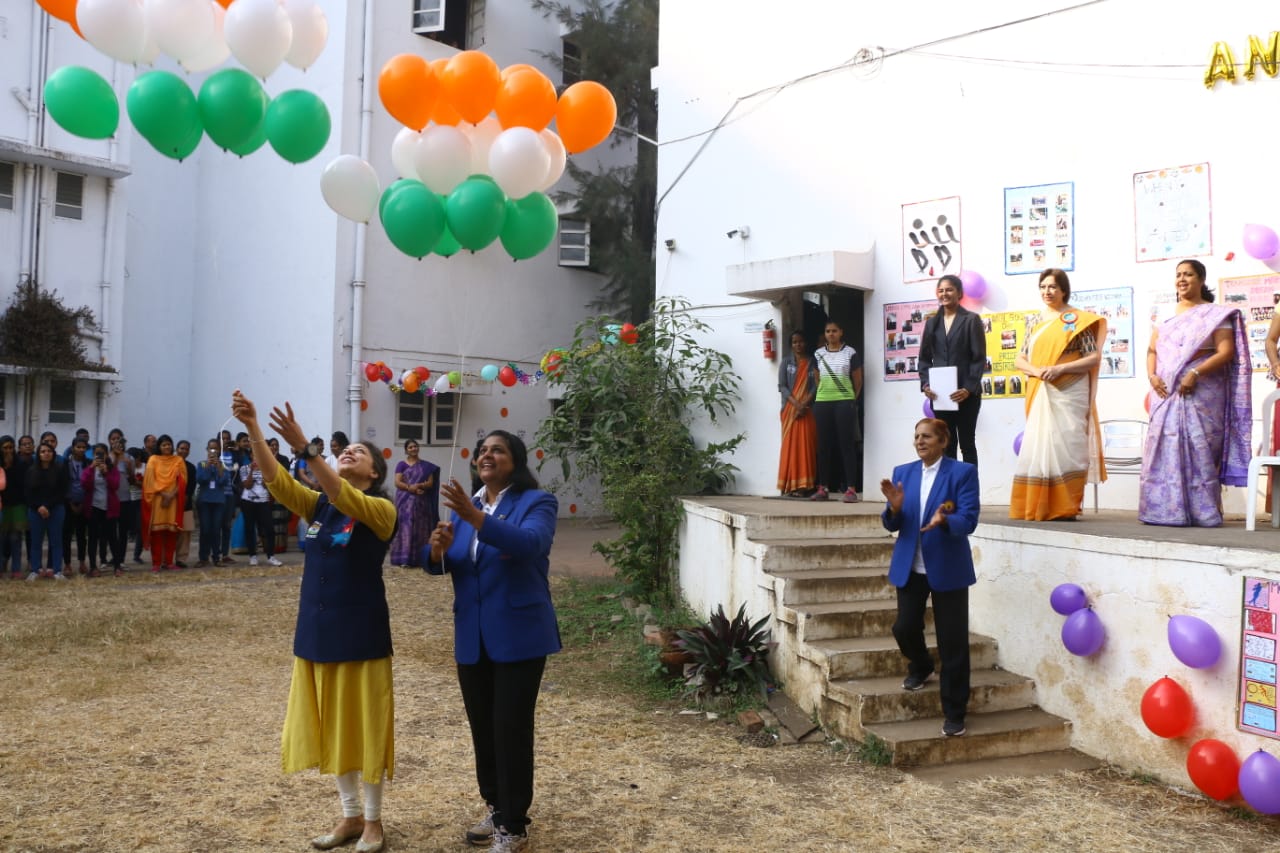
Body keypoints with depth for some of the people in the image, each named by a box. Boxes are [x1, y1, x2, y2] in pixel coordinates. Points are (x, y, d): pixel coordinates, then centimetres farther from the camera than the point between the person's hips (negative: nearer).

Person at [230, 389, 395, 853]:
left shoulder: (381, 510, -9)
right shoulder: (318, 505, 7)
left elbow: (342, 496, -28)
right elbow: (275, 478, -7)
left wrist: (302, 446, -39)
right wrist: (252, 428, -21)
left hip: (360, 632, -6)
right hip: (316, 629, 6)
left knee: (363, 724, 5)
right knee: (329, 723, 13)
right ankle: (349, 815, 28)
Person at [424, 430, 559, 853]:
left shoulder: (536, 502, -8)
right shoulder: (466, 506, 12)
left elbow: (528, 544, -28)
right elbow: (436, 563, 6)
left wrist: (475, 517, -39)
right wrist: (438, 547, -18)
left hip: (519, 636, -6)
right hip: (472, 638, 6)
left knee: (511, 729, -3)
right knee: (482, 728, 15)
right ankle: (495, 808, 32)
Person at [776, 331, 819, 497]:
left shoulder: (813, 363, 9)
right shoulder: (786, 362, 9)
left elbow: (816, 386, 1)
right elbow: (782, 386, 1)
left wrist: (804, 404, -14)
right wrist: (796, 404, -13)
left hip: (808, 410, 0)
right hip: (790, 409, 0)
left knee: (807, 445, -4)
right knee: (790, 445, -3)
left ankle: (805, 485, -4)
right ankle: (790, 485, -4)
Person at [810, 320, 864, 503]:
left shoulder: (850, 353, 1)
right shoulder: (818, 354, 11)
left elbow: (858, 380, 6)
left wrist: (852, 399, 10)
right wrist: (823, 393, 14)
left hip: (844, 402, -3)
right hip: (822, 403, 3)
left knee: (846, 444, -6)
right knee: (824, 445, 5)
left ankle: (851, 489, -7)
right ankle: (822, 488, 10)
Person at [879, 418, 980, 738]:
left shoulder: (963, 472, -6)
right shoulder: (902, 472, 6)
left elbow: (968, 520, -15)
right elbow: (892, 525, 4)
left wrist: (944, 520, -36)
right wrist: (894, 508, -19)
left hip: (948, 568, -4)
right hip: (910, 567, 4)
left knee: (952, 641, 1)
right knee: (904, 628, 3)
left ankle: (954, 713, 13)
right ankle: (920, 667, 38)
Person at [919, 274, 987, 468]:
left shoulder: (971, 320, 2)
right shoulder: (931, 323, 14)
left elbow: (980, 358, -4)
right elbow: (924, 358, 11)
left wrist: (969, 388, -16)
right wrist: (925, 384, -5)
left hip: (966, 393, -3)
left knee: (967, 443, 3)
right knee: (946, 444, 5)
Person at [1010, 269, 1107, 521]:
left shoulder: (1077, 320, 0)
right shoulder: (1034, 321, 13)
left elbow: (1094, 358, -5)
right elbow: (1019, 359, 11)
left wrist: (1060, 368, -17)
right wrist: (1036, 370, -10)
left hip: (1069, 394, -4)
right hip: (1040, 394, 4)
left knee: (1066, 446, -6)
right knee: (1037, 447, 1)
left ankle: (1065, 508, -1)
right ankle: (1039, 507, 8)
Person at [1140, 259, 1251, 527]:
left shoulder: (1215, 314, 2)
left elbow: (1226, 352, -7)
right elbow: (1152, 350, 15)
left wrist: (1195, 373, -19)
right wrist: (1152, 375, -4)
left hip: (1201, 392, -4)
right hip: (1166, 393, 5)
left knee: (1199, 448, -9)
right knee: (1164, 449, 0)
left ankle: (1203, 512, -5)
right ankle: (1165, 510, 3)